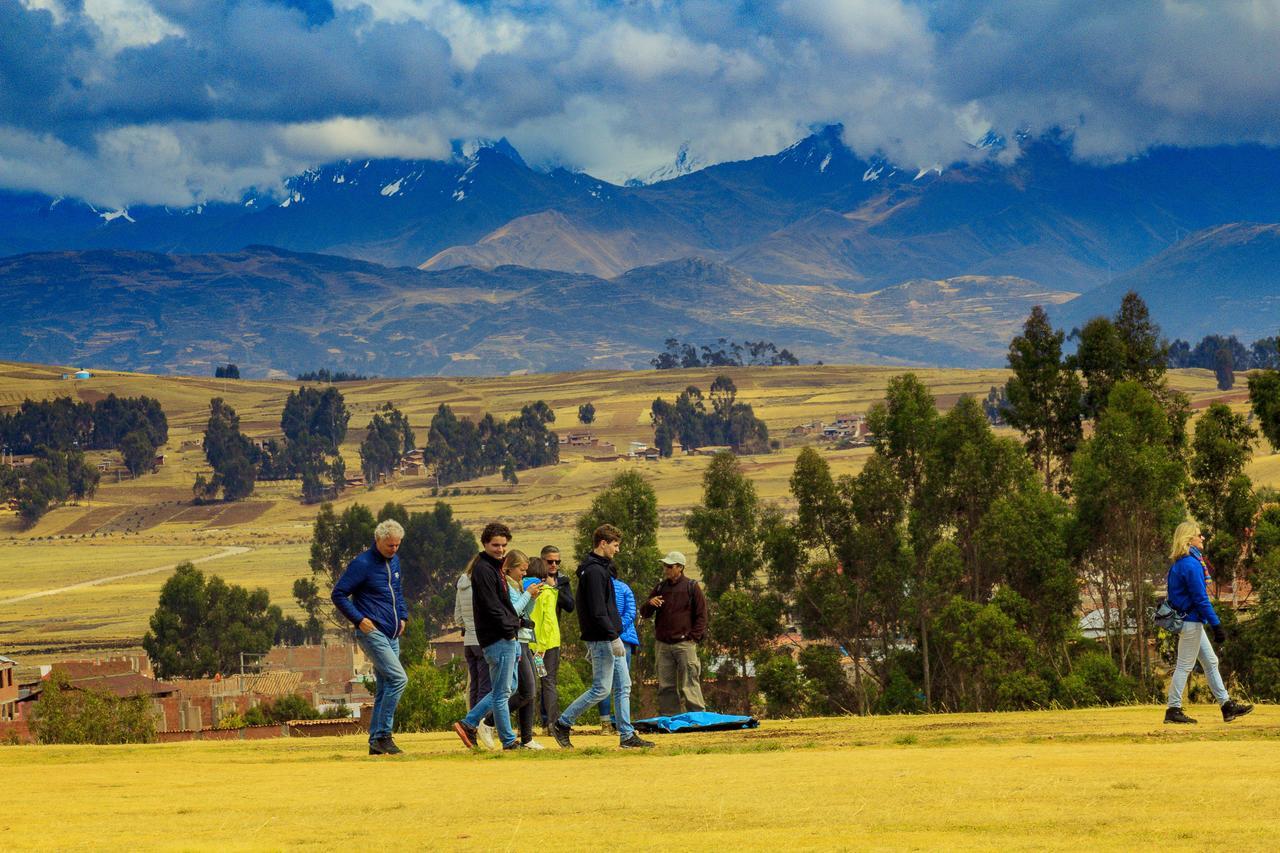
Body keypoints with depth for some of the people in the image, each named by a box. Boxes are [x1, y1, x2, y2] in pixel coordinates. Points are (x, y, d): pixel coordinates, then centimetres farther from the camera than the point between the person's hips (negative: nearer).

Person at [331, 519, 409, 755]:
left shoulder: (394, 562, 13)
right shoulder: (362, 564, -11)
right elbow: (338, 594, -11)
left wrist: (403, 616, 15)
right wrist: (359, 619, -16)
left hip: (391, 635, 8)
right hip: (372, 633, -8)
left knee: (385, 688, 8)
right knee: (398, 678, -19)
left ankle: (376, 742, 13)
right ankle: (383, 735, -15)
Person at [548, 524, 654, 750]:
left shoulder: (601, 568, 17)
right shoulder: (594, 571, -15)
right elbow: (597, 611, -22)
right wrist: (613, 637, -24)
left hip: (609, 640, 10)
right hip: (602, 640, -10)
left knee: (623, 687, 9)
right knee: (601, 689, -6)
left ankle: (627, 735, 10)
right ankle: (562, 724, 1)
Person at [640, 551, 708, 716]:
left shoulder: (691, 587, 2)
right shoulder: (660, 588, 14)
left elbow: (701, 615, 1)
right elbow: (644, 613, 15)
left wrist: (693, 637, -8)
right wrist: (649, 603, -8)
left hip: (684, 645, -5)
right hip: (662, 645, 5)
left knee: (689, 684, -9)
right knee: (666, 686, 6)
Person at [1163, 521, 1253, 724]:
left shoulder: (1180, 562, 11)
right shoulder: (1191, 564, -19)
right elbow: (1201, 599, -22)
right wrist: (1216, 625, -20)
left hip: (1192, 621, 10)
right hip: (1191, 621, -10)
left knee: (1211, 662, 12)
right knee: (1185, 666, -3)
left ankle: (1227, 706, 15)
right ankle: (1173, 710, 2)